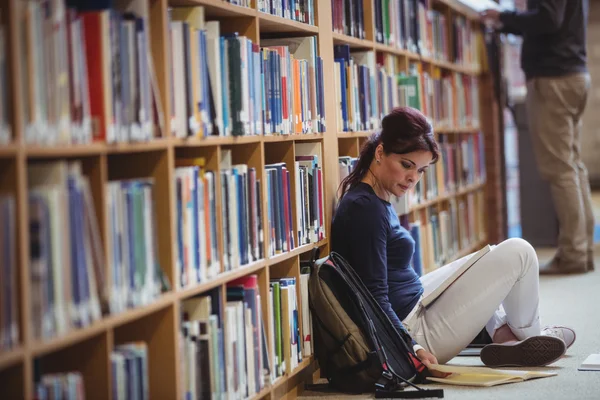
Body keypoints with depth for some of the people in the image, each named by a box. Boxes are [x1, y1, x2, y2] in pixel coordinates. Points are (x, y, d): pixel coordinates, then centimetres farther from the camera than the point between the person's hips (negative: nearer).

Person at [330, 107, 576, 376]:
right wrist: (412, 348, -27)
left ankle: (503, 334, 17)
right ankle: (527, 335, 19)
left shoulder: (377, 200, 10)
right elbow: (375, 296, -23)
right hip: (414, 330, -11)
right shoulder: (364, 208, -21)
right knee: (518, 252, -4)